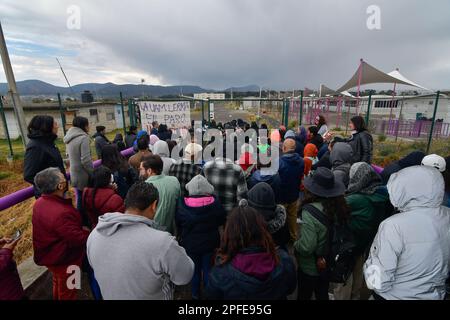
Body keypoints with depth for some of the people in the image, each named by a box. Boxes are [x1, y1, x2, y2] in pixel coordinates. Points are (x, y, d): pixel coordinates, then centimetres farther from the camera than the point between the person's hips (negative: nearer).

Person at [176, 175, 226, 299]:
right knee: (208, 270, 19)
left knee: (195, 270, 21)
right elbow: (222, 220, -4)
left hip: (190, 244, 1)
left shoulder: (182, 205, -19)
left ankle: (195, 294, 41)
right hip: (210, 243, 0)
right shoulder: (215, 203, -20)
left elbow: (178, 224, -4)